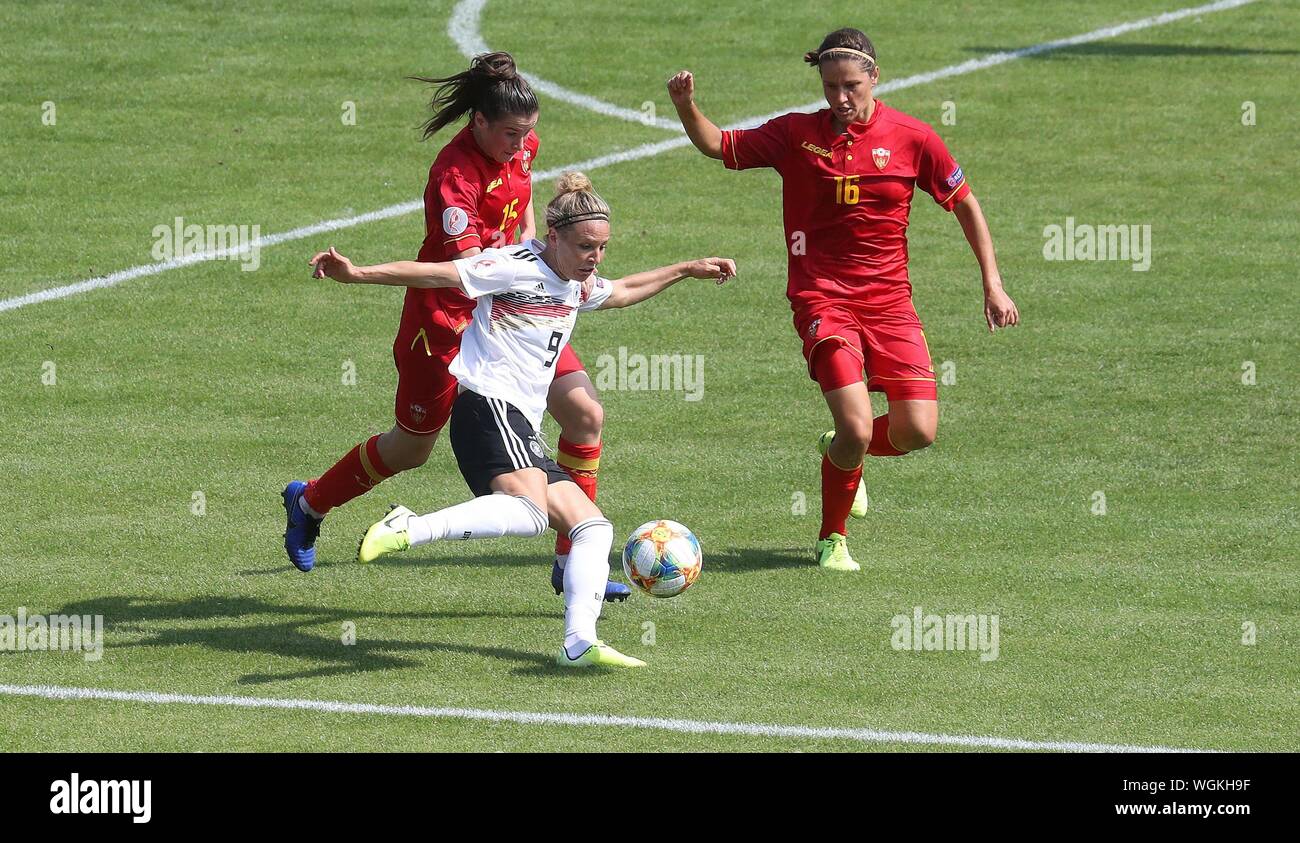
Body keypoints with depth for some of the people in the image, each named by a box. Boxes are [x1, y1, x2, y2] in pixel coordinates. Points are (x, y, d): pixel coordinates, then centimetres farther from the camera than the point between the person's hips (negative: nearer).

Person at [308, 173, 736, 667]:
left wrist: (687, 270, 47)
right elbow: (435, 274, -14)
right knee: (529, 510, -35)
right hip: (488, 407, -10)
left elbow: (622, 292, 44)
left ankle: (579, 642, -4)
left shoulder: (575, 287, 21)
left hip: (522, 431, 10)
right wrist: (358, 274, -23)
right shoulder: (517, 267, -7)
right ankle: (409, 529, -41)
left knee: (593, 527, 5)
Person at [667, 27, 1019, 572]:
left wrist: (993, 286, 6)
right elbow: (719, 146, 7)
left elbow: (964, 204, 9)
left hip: (889, 300, 2)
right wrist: (686, 107, -14)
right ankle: (832, 538, 8)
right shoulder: (796, 135, 0)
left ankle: (843, 450, 27)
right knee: (857, 428, -19)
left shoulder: (911, 138, 0)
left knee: (917, 431, -9)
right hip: (822, 298, -2)